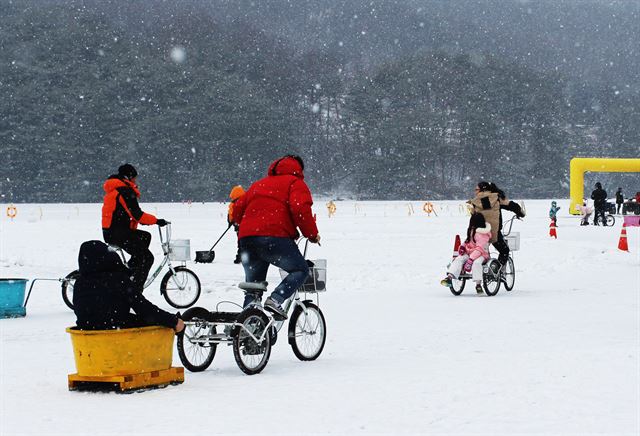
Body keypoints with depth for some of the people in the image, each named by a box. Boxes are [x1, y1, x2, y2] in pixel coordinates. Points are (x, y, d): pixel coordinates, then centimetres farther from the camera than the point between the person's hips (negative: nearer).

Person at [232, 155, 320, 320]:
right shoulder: (295, 183, 11)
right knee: (301, 270, 9)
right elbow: (300, 208, -8)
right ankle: (275, 300, -12)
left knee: (253, 285, 15)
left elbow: (237, 211, 26)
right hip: (275, 237, -6)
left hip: (247, 238, 6)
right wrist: (312, 234, 3)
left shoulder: (259, 184, 31)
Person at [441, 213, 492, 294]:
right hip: (469, 252, 7)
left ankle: (478, 284, -36)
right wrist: (463, 246, 6)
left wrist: (471, 259, -32)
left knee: (476, 262, -39)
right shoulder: (471, 230, 11)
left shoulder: (483, 234, -17)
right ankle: (449, 277, -35)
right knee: (458, 259, -20)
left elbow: (479, 249, -24)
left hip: (481, 254, -7)